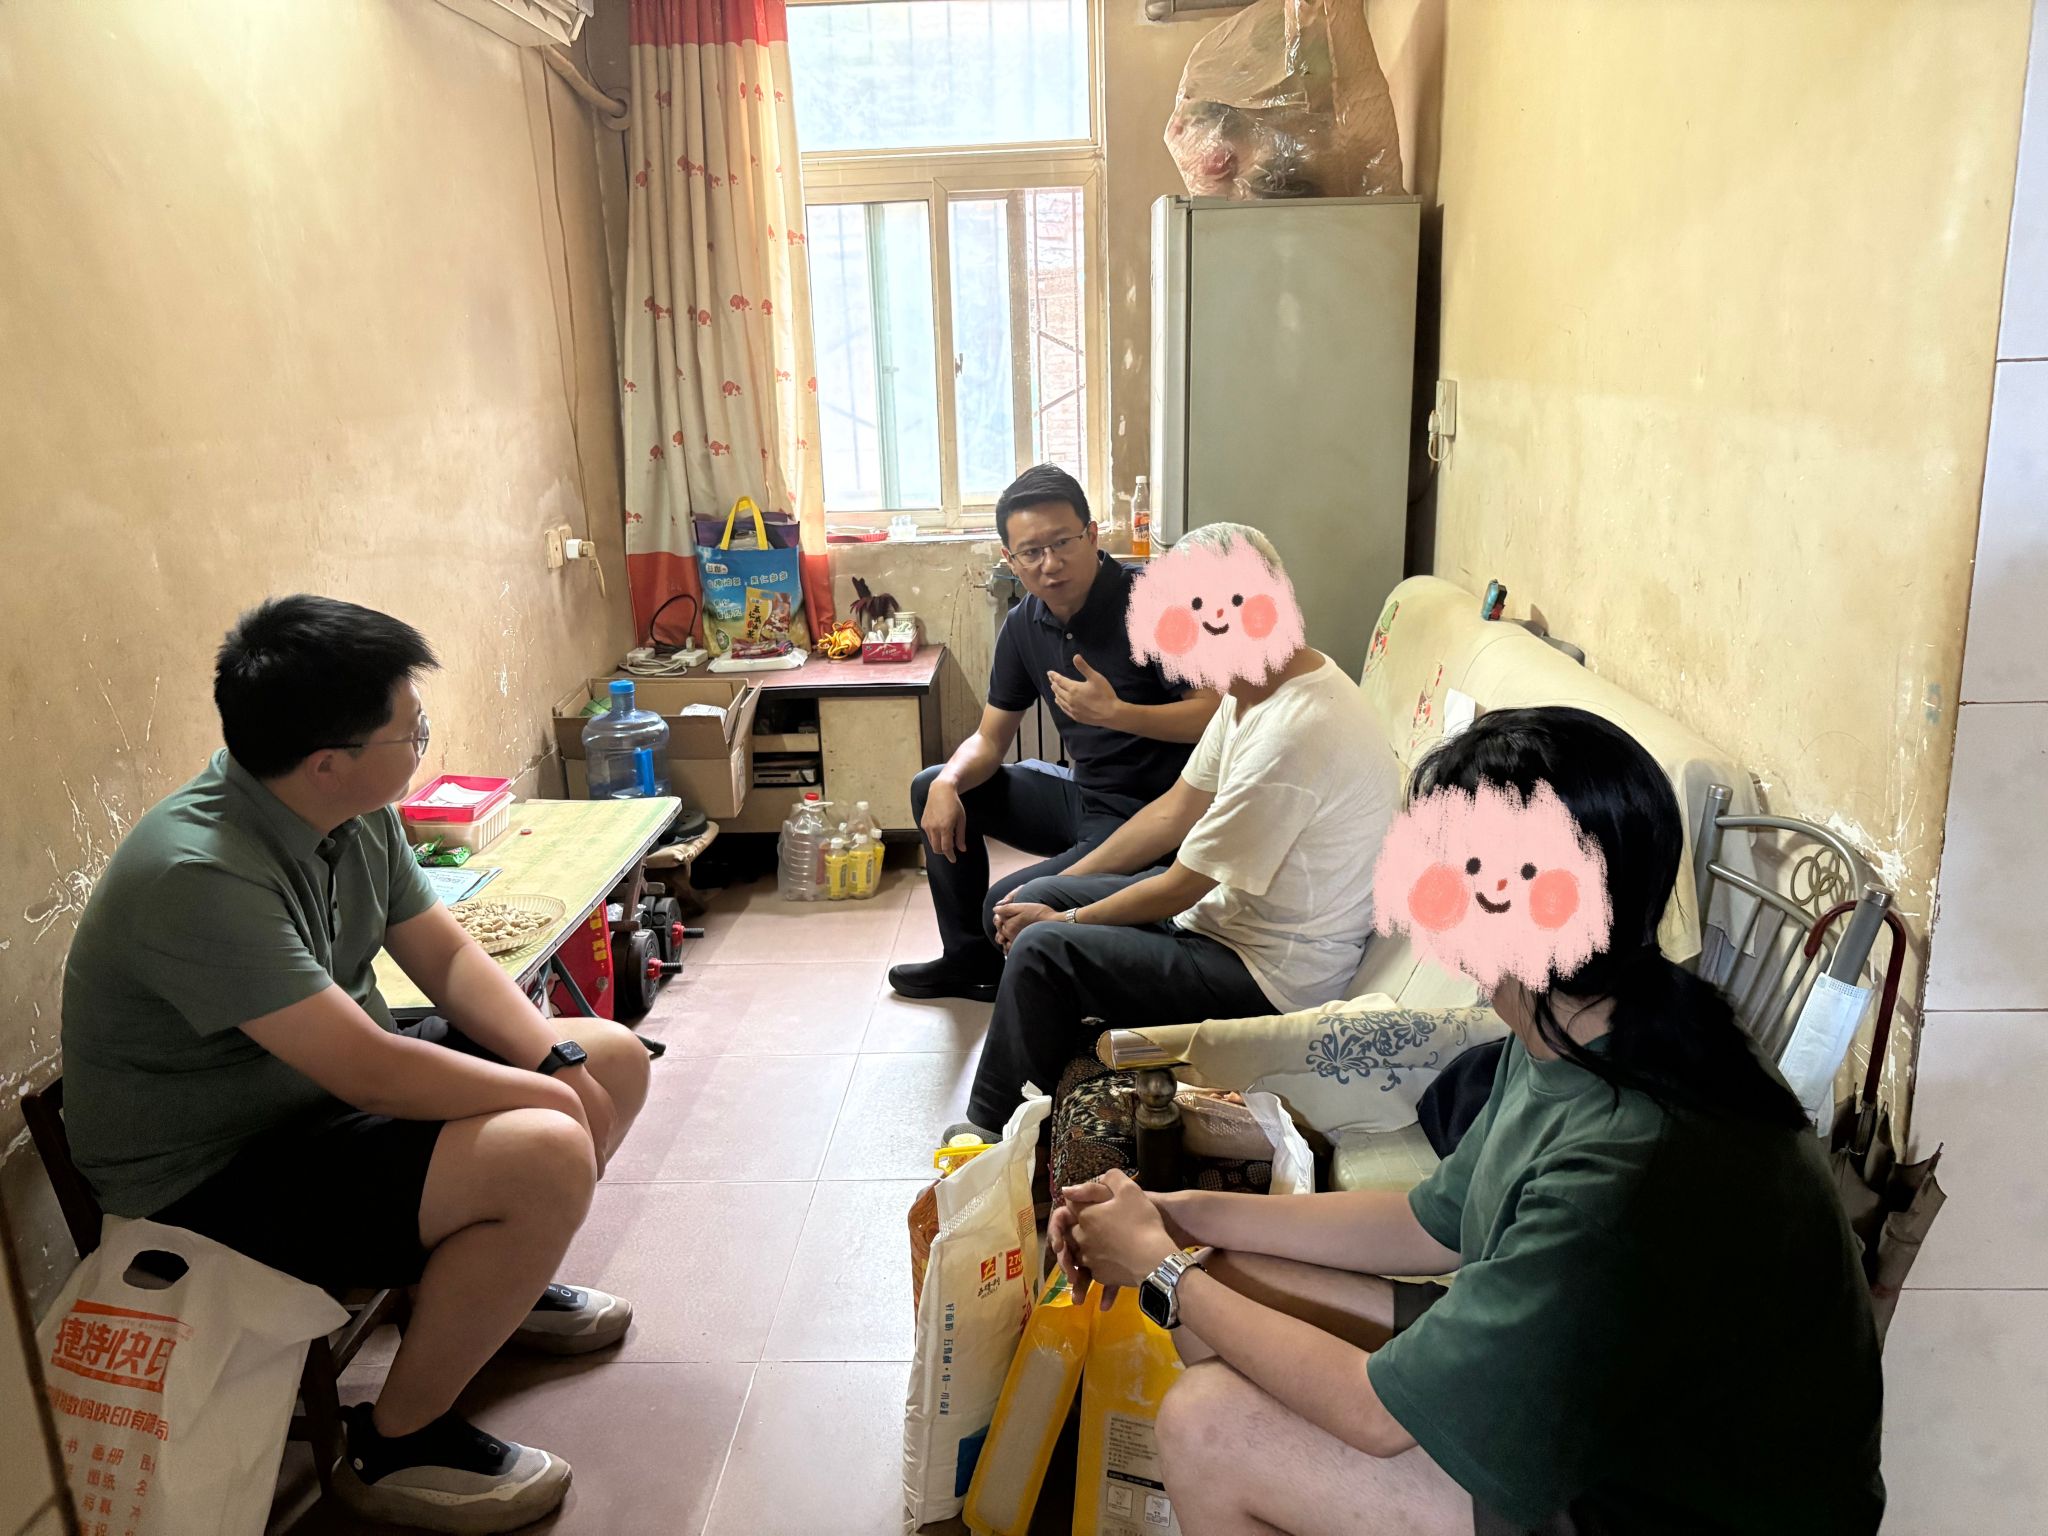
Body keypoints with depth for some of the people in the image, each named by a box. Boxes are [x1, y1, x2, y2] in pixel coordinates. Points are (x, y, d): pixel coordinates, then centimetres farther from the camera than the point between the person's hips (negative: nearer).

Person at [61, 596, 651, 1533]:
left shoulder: (357, 815, -5)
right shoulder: (198, 876, -32)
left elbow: (448, 957, 3)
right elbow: (368, 1072, -33)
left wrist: (560, 1059, -12)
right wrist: (544, 1095, -20)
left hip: (330, 1094, 9)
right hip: (212, 1184, -8)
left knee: (615, 1061, 5)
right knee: (545, 1156, -29)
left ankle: (502, 1282, 29)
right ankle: (394, 1446, -6)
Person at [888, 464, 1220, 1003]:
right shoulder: (1024, 625, 3)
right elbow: (989, 740, 9)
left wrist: (1115, 712, -33)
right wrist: (948, 783, -12)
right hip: (1082, 799, 8)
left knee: (1007, 908, -23)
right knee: (933, 788, 12)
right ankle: (969, 958, 21)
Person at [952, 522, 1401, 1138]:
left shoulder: (1294, 735, -31)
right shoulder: (1257, 687, 0)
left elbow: (1179, 888, -23)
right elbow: (1175, 811, 8)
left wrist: (1063, 918, -7)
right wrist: (1054, 890, 6)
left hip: (1273, 974, -10)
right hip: (1230, 905, 10)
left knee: (1041, 948, -15)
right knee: (1037, 898, 8)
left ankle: (993, 1128, 10)